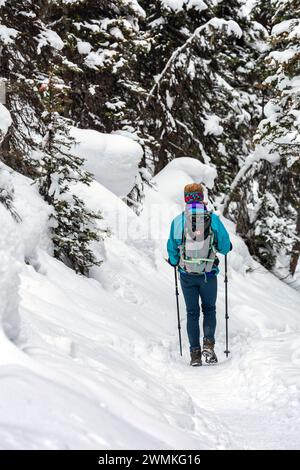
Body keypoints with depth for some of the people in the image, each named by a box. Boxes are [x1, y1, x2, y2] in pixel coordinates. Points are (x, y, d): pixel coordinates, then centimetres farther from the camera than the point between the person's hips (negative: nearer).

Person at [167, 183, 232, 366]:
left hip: (187, 274, 1)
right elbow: (225, 246, -3)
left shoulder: (178, 221, -5)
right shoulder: (212, 218, -7)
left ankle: (195, 354, 7)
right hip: (208, 274, -1)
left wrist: (174, 261, 23)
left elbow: (173, 249, 2)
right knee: (209, 309, 18)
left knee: (192, 313, 11)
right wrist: (227, 247, 21)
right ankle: (208, 344, -2)